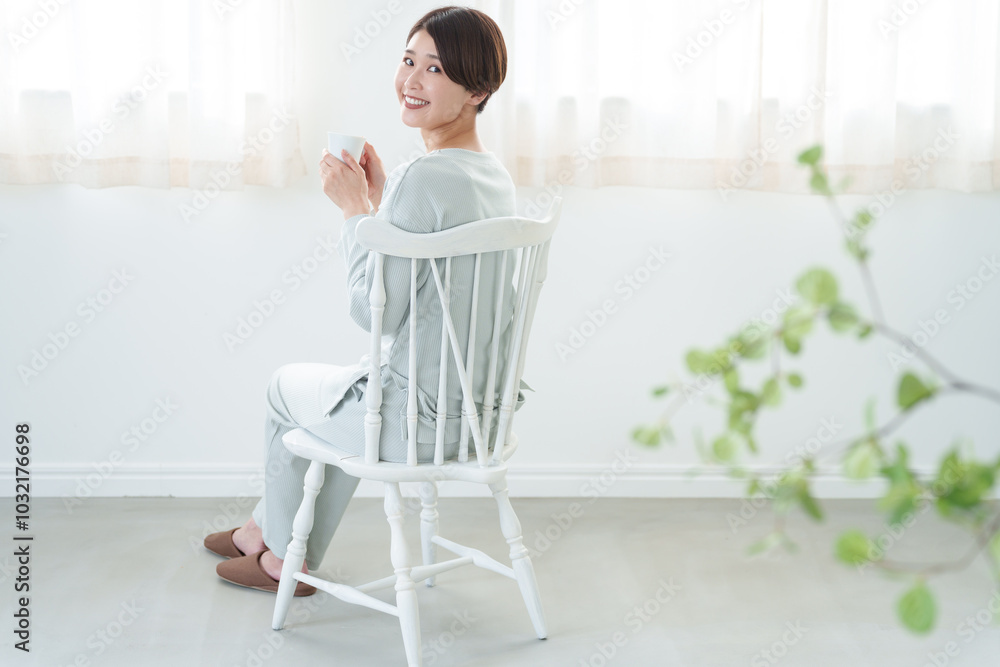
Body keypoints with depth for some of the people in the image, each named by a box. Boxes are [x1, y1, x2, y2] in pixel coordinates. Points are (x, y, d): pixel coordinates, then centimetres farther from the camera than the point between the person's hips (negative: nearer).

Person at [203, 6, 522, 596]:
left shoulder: (426, 179, -26)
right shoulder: (496, 174, 4)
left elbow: (377, 312, -21)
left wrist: (356, 209, -12)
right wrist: (380, 196, 7)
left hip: (421, 423, -8)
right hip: (482, 409, 8)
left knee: (288, 386, 22)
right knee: (347, 398, 35)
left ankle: (284, 556, 43)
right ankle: (264, 532, 52)